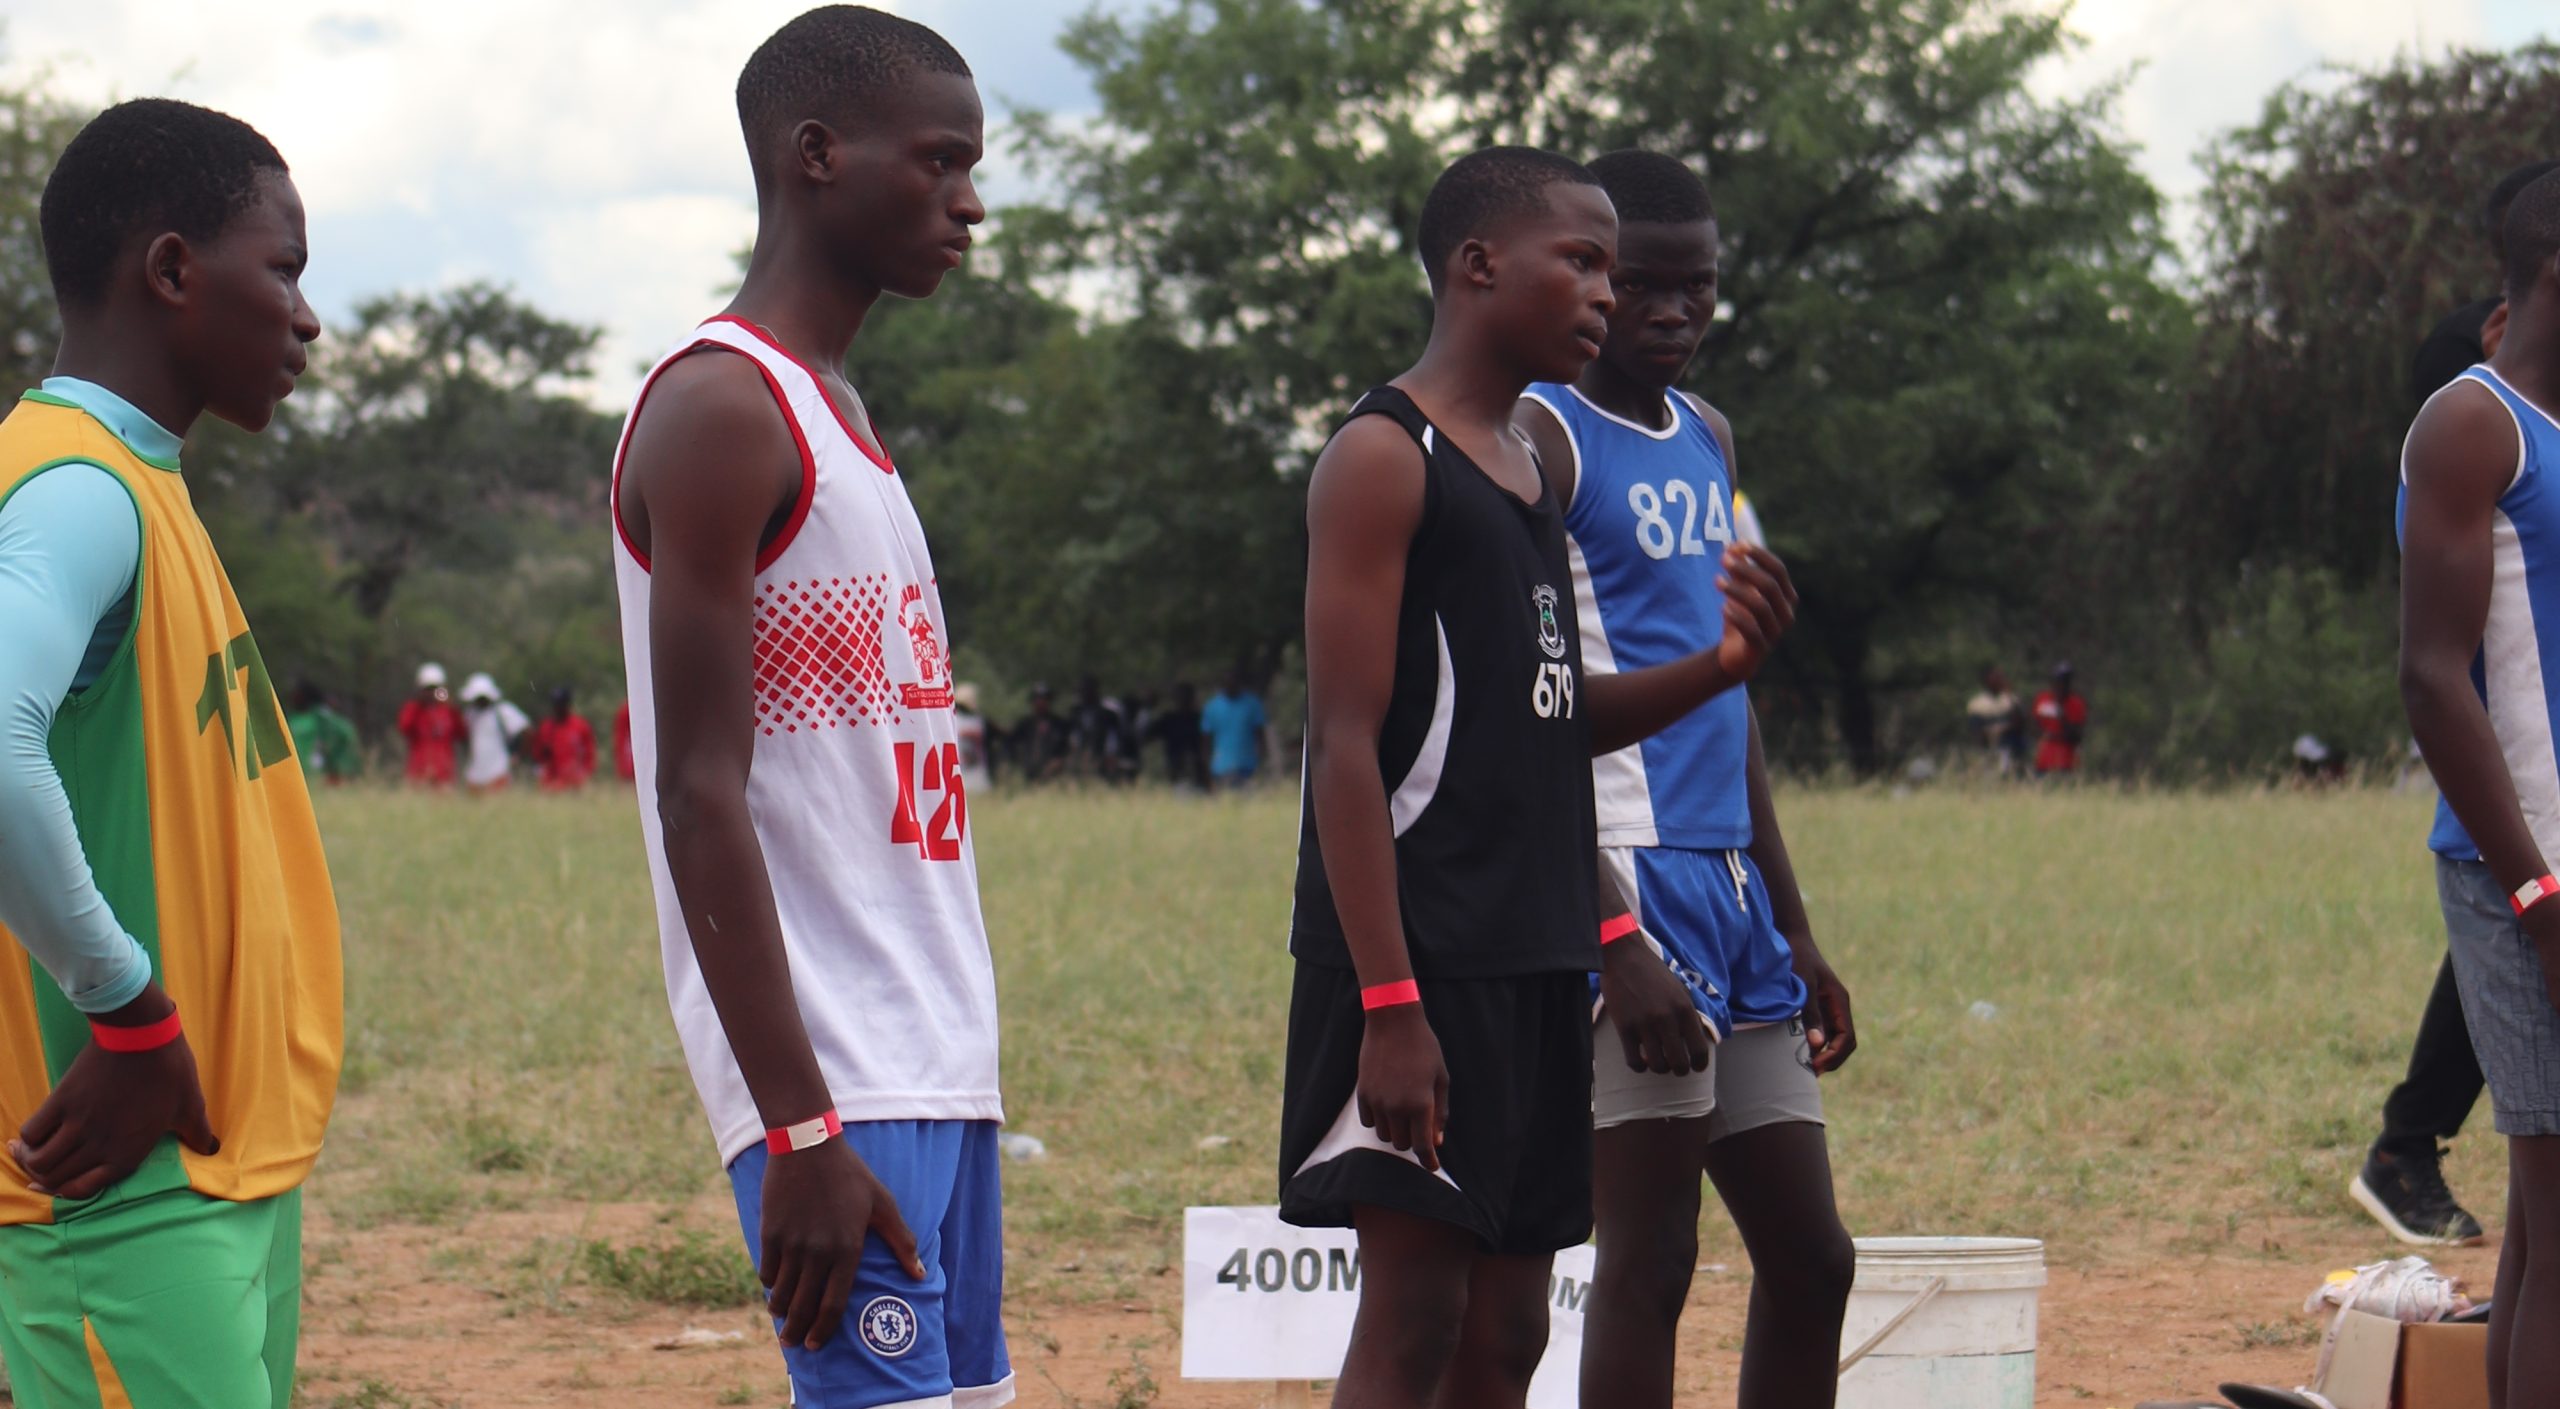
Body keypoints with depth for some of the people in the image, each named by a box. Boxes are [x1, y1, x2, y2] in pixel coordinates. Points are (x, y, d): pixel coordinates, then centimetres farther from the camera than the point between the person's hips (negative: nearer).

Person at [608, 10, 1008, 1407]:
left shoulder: (835, 410, 19)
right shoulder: (720, 409, -11)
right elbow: (701, 797, -17)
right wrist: (800, 1131, -22)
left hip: (934, 1065, 9)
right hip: (836, 1080, -9)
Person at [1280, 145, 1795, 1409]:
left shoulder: (1532, 463, 17)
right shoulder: (1384, 455, -9)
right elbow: (1347, 745, -15)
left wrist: (1714, 667, 5)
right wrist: (1389, 1003, -21)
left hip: (1535, 961, 9)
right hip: (1420, 958, -8)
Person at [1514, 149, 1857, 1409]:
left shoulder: (1708, 441, 18)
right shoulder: (1540, 440, -8)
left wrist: (1794, 930, 21)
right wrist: (1614, 942, -23)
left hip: (1728, 877, 9)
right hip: (1625, 872, -9)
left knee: (1810, 1259, 10)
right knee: (1647, 1262, -8)